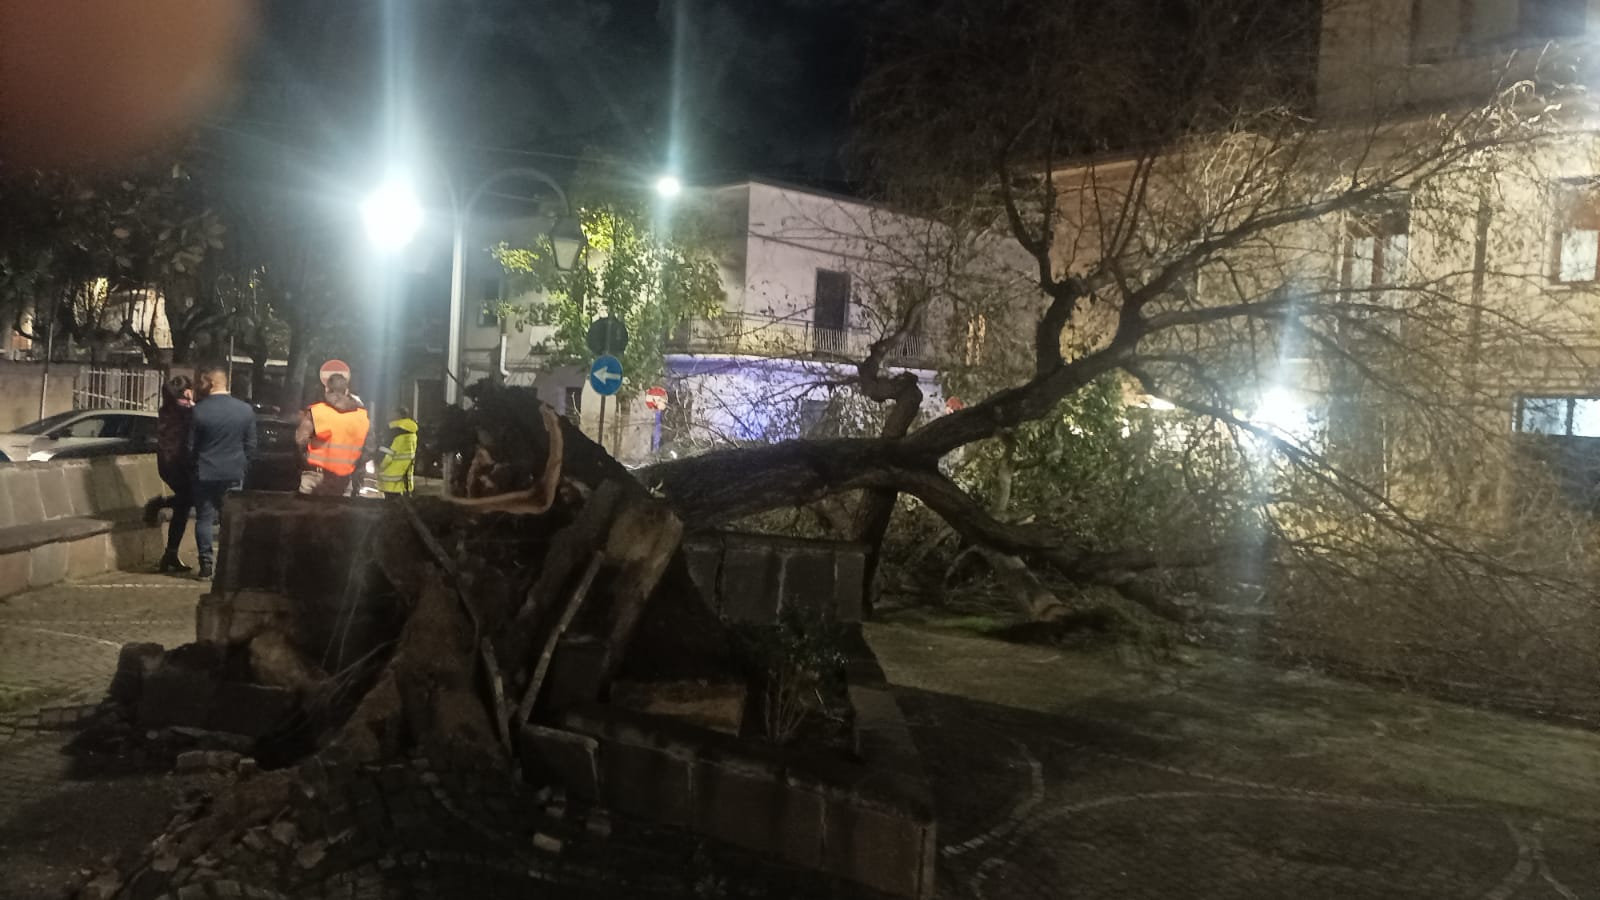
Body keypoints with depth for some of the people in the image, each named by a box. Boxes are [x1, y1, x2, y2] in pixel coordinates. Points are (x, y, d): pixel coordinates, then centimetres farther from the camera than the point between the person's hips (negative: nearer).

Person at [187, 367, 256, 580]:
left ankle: (207, 563, 3)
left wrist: (195, 466, 15)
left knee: (204, 518, 6)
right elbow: (250, 445, 3)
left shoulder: (199, 410, -9)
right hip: (233, 474, 2)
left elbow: (191, 446, -2)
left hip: (205, 474, -2)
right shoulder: (246, 410, -2)